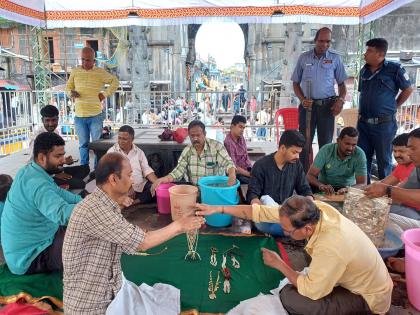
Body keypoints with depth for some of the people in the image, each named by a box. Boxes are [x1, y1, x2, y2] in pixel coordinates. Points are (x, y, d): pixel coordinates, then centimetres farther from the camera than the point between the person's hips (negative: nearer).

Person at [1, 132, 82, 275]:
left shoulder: (30, 170, -1)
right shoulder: (36, 183, -32)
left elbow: (57, 192, 8)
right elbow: (62, 214, -48)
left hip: (26, 243, 10)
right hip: (28, 258, -10)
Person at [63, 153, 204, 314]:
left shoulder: (106, 206, 5)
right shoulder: (93, 209, -25)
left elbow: (133, 242, 6)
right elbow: (142, 242, -23)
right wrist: (178, 226, -12)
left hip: (112, 291, 7)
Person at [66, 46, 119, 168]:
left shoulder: (100, 72, 0)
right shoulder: (75, 71, 6)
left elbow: (115, 82, 9)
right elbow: (68, 87, 15)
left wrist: (105, 94, -1)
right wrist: (71, 93, -8)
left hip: (96, 115, -2)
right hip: (79, 116, 2)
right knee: (83, 144, 11)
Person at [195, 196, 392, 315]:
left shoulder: (330, 248, -38)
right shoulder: (313, 209, -18)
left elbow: (312, 291, -25)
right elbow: (264, 211, -14)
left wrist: (279, 264, -13)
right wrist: (218, 209, -12)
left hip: (368, 299, -7)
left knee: (289, 297, -17)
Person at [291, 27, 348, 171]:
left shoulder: (335, 58, 5)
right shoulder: (304, 58, 5)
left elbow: (341, 83, 9)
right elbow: (296, 82, 9)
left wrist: (341, 99, -9)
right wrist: (302, 99, -6)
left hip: (327, 105, 0)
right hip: (307, 105, 0)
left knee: (326, 143, 7)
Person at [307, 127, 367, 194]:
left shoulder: (359, 154, -14)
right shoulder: (326, 150, -15)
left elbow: (362, 184, -16)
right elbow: (310, 176, -18)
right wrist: (321, 185, -39)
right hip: (325, 188, 0)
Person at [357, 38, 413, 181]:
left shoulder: (394, 69, -7)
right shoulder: (364, 70, 8)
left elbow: (408, 89, 2)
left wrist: (393, 107, 3)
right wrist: (361, 110, 12)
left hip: (384, 124, -5)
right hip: (363, 122, 5)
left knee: (384, 161, 7)